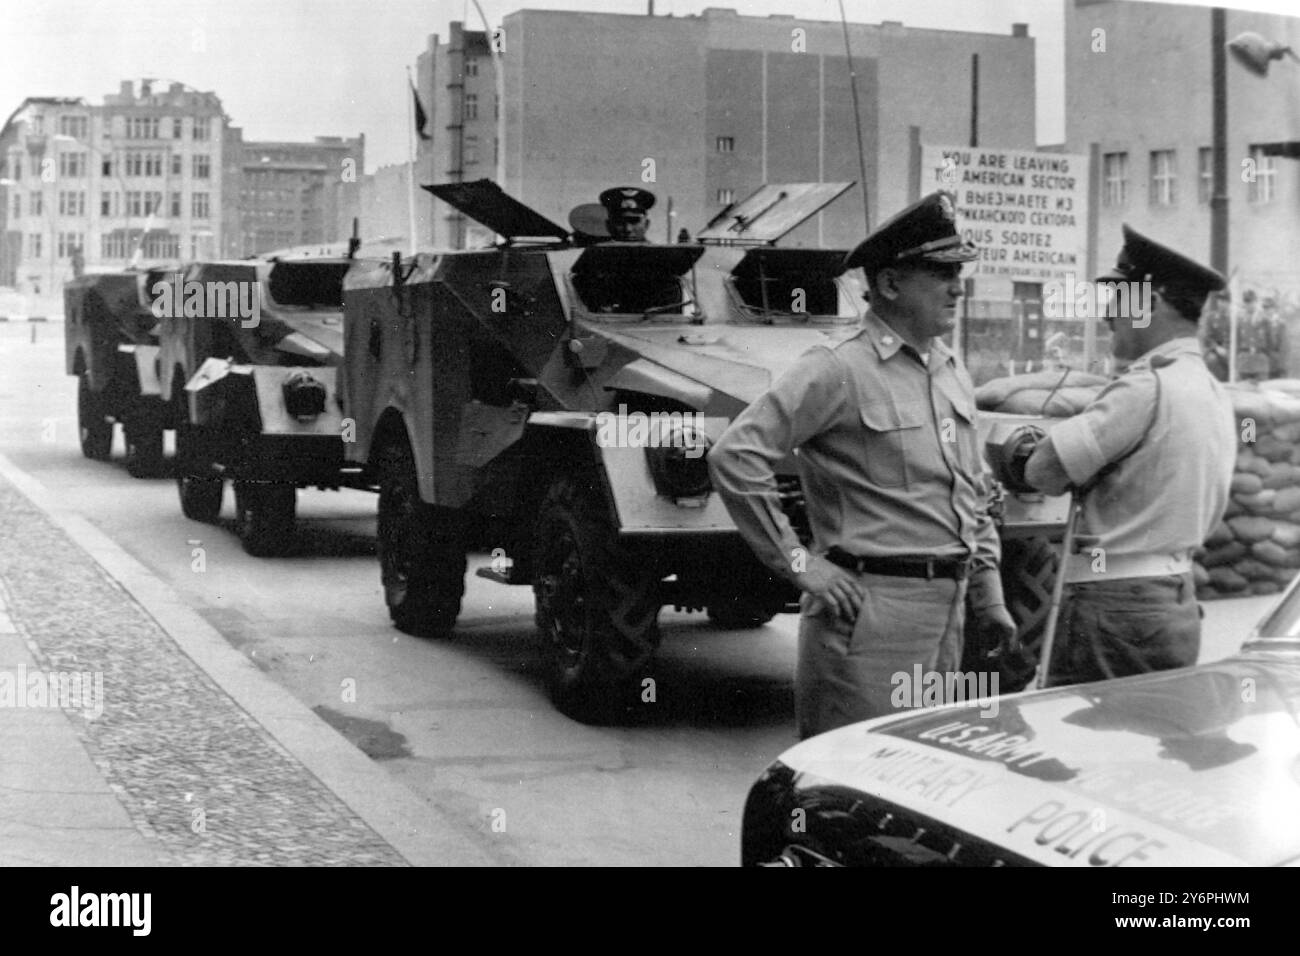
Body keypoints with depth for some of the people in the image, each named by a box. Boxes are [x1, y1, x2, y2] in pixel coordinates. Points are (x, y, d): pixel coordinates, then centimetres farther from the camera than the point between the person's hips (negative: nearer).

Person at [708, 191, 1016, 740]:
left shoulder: (954, 376, 15)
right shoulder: (839, 371, -11)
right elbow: (734, 456, -17)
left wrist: (988, 596, 20)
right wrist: (796, 562, -15)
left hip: (947, 610, 8)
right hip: (871, 610, -8)